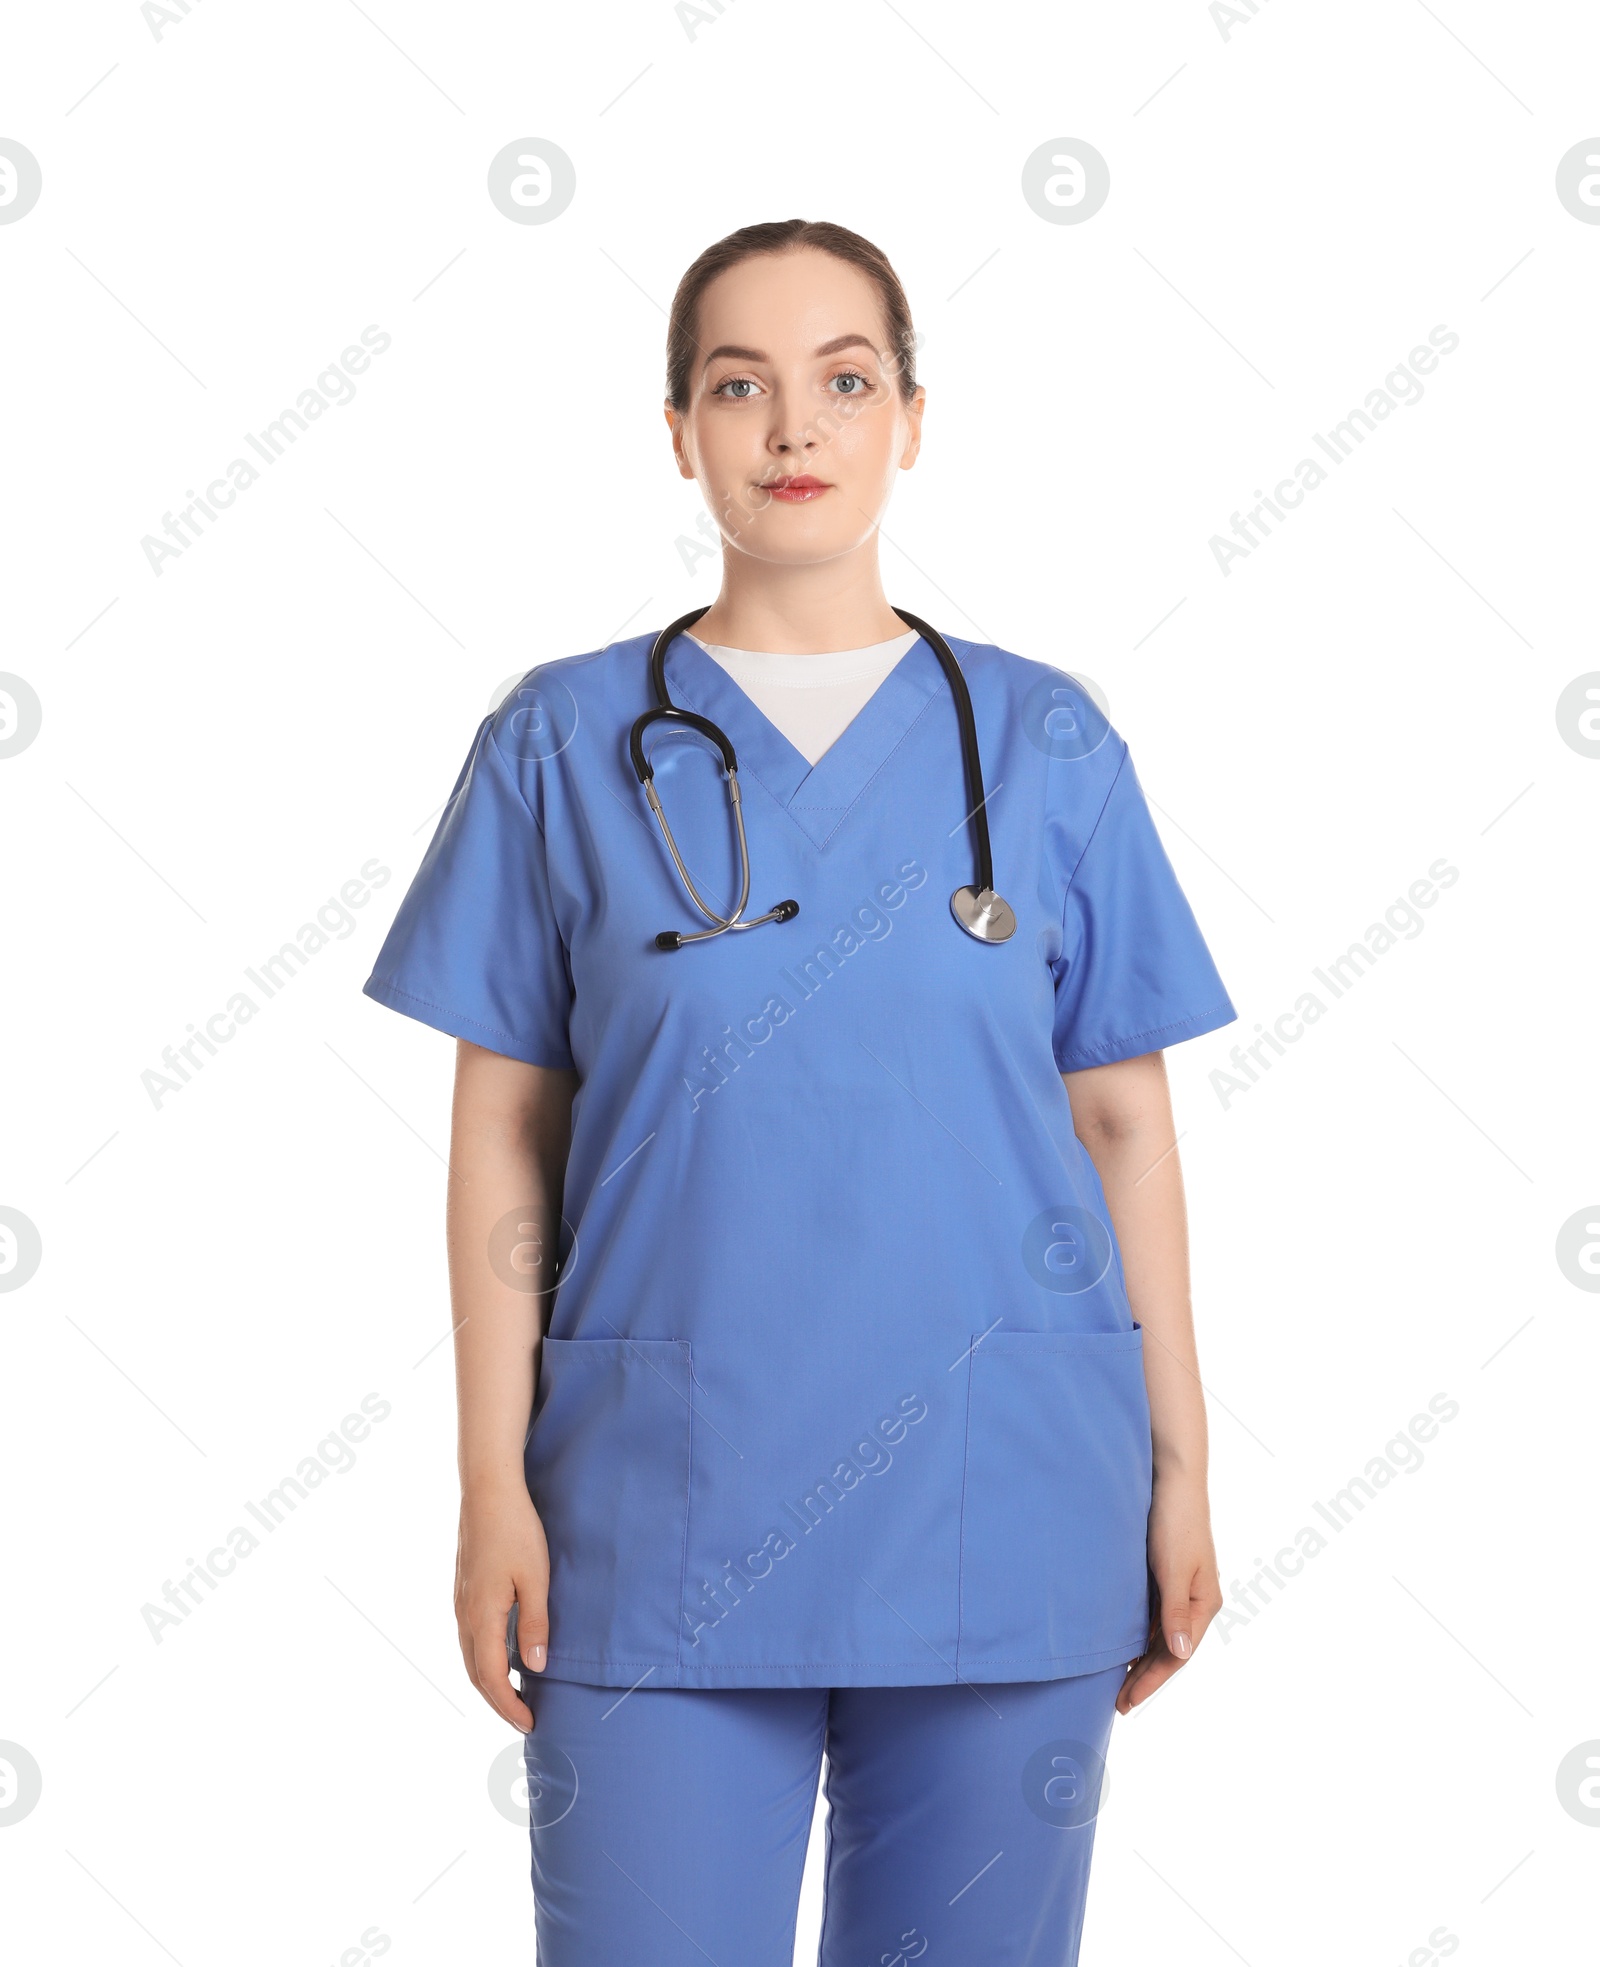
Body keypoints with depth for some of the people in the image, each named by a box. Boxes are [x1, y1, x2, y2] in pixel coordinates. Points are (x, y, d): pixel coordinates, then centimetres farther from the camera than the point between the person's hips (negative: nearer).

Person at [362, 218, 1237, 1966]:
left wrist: (1181, 1471, 3)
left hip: (1000, 1502, 1)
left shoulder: (1046, 747, 4)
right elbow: (504, 1130, 4)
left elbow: (1122, 1121, 6)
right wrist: (494, 1486, -1)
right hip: (661, 1506, 0)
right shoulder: (564, 744, 3)